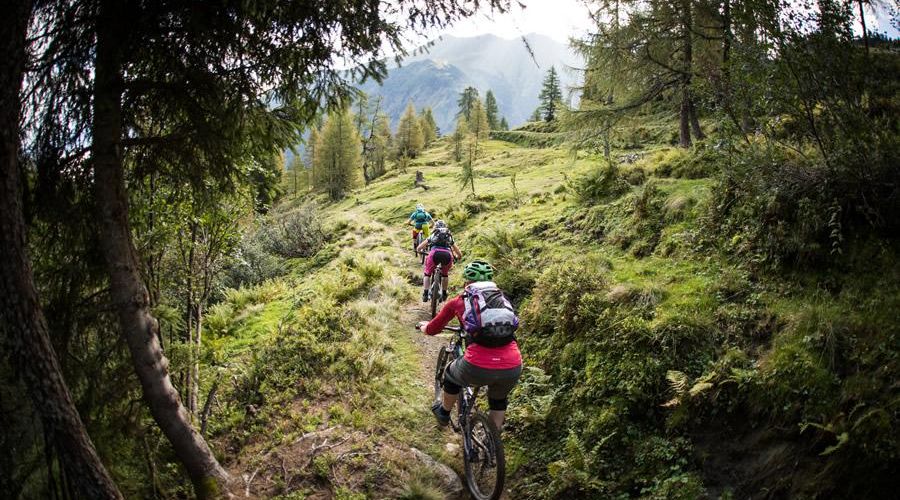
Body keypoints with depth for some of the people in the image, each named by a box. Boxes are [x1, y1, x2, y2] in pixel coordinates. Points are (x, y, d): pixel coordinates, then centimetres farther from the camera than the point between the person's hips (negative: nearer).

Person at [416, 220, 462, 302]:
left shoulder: (433, 235, 31)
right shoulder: (449, 237, 34)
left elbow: (418, 248, 30)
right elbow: (459, 255, 36)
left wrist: (422, 251, 52)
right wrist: (456, 257, 57)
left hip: (435, 253, -1)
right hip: (447, 254, 2)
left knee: (427, 274, 21)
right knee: (445, 274, 31)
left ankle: (425, 294, 8)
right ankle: (444, 294, 32)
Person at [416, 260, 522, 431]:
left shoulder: (459, 301, 12)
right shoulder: (502, 298, 20)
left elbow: (432, 330, 21)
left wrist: (423, 326, 45)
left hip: (478, 368, -3)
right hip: (512, 369, 3)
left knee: (451, 374, 33)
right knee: (499, 400, 36)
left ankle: (444, 413, 52)